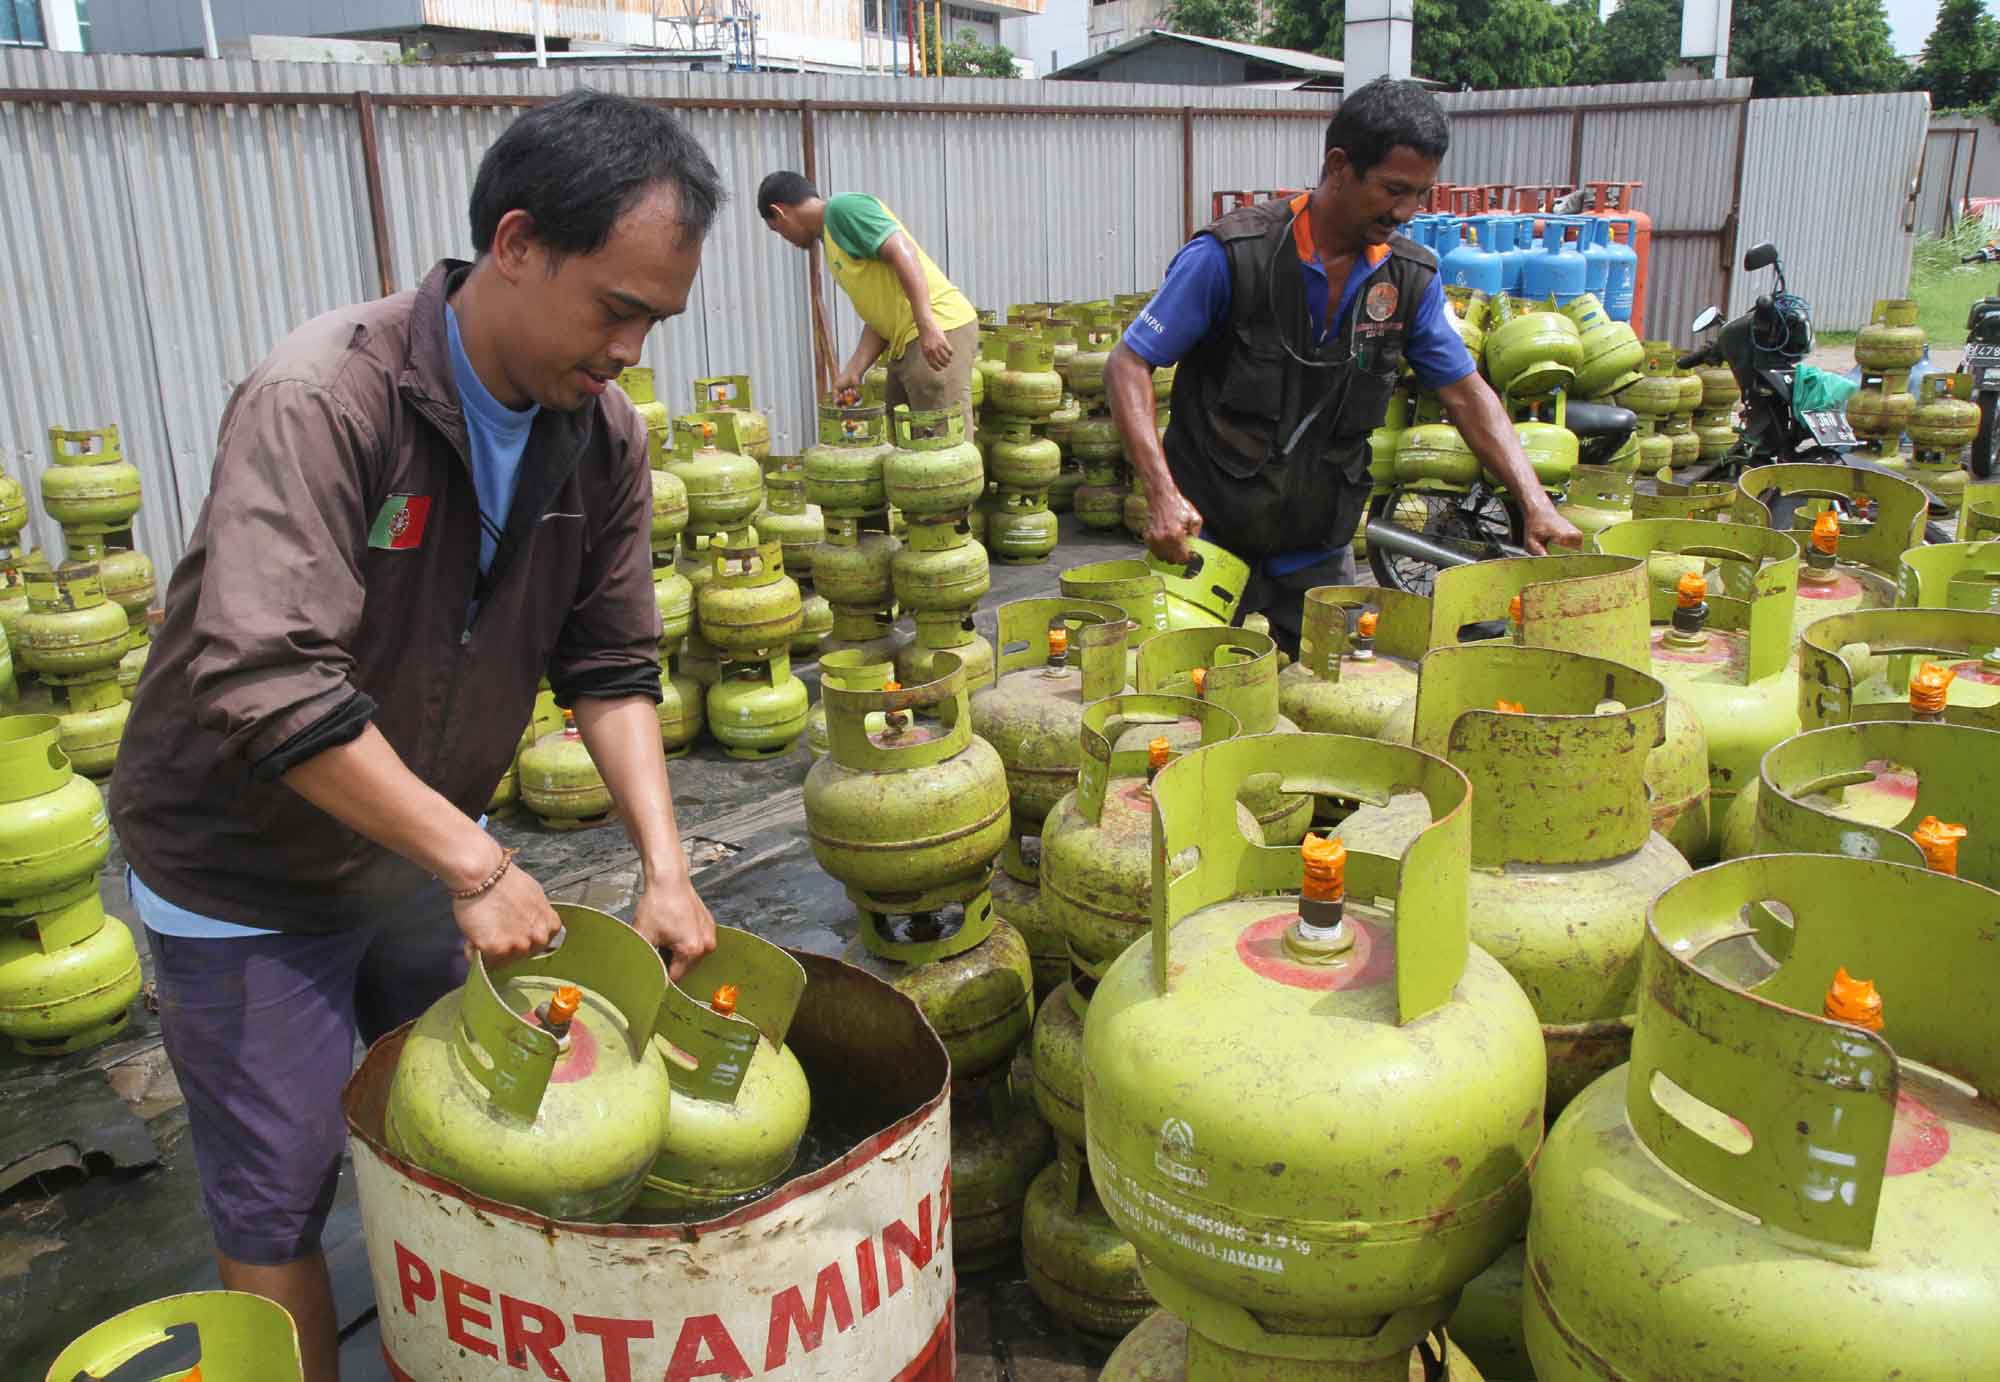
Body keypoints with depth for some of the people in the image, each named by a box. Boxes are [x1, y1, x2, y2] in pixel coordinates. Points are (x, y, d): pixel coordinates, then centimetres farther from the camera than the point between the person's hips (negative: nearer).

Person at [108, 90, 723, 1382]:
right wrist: (474, 864, -32)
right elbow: (267, 684, -36)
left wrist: (666, 866, -16)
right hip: (251, 874, -5)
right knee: (281, 1196, 7)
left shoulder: (603, 434, -9)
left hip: (427, 844, 6)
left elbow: (612, 667, -5)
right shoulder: (321, 400, -29)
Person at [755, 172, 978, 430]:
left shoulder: (842, 207, -4)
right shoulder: (831, 235, 24)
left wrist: (927, 326, -26)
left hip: (938, 331, -10)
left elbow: (904, 253, -18)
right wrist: (852, 373, 9)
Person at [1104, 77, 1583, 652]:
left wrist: (1536, 504, -4)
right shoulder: (1230, 256, -14)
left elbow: (1466, 393, 8)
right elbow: (1127, 365, -11)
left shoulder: (1411, 278, 1)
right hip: (1211, 536, -4)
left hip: (1320, 555, 5)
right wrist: (1162, 493, -24)